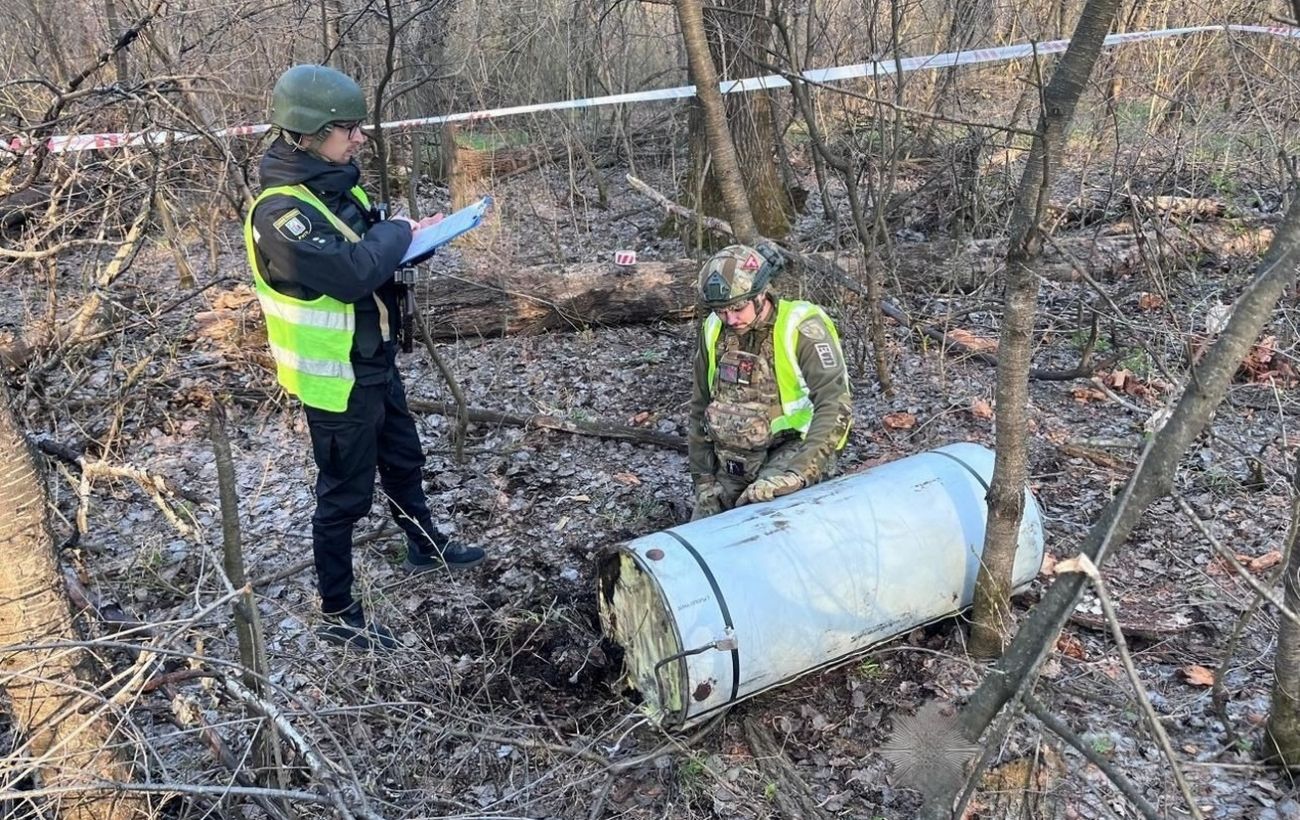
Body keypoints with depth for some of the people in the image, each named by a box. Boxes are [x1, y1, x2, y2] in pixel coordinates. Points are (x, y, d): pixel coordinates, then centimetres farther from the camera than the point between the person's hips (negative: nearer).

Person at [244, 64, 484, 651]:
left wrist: (414, 237, -6)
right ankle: (338, 615, 22)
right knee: (345, 496, 5)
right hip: (335, 381, -9)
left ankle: (426, 549, 49)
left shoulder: (336, 186, 2)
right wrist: (398, 231, -19)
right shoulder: (280, 212, -26)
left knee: (404, 460, 26)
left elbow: (372, 255, 13)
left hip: (374, 364, 9)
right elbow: (352, 272, -36)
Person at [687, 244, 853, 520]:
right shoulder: (714, 330, 1)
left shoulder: (801, 328, -17)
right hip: (733, 465, 6)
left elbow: (835, 408, -25)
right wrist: (703, 479, 6)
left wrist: (798, 474, -34)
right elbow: (701, 407, 11)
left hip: (791, 449, -5)